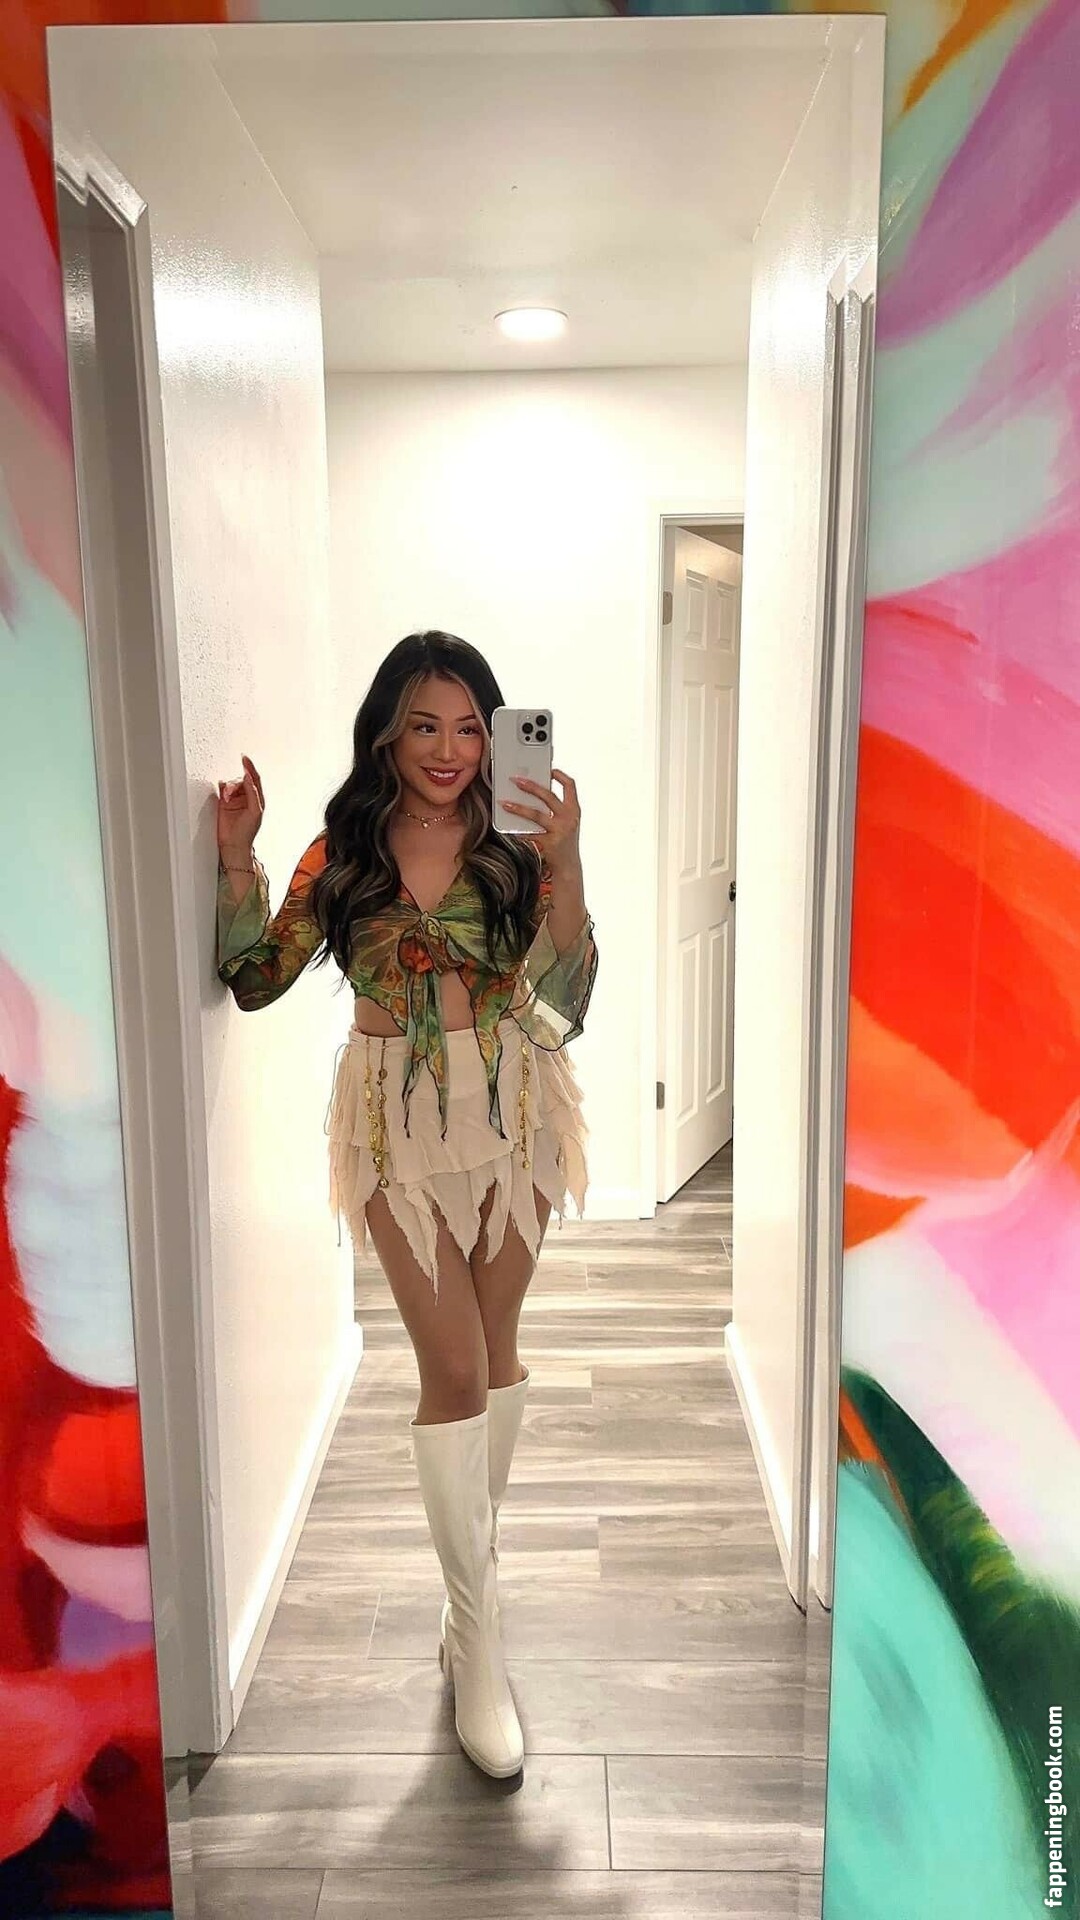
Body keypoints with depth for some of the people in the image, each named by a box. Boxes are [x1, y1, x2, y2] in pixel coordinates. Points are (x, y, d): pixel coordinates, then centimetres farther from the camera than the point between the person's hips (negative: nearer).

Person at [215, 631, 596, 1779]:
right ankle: (477, 1636, 11)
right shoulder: (343, 852, -1)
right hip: (400, 1122, -1)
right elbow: (258, 978, -1)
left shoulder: (519, 843, -4)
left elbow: (562, 994, -14)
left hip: (512, 1112, 1)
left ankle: (474, 1551, 39)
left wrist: (565, 866, -26)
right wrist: (235, 859, -11)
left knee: (493, 1345, 15)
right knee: (455, 1368, -2)